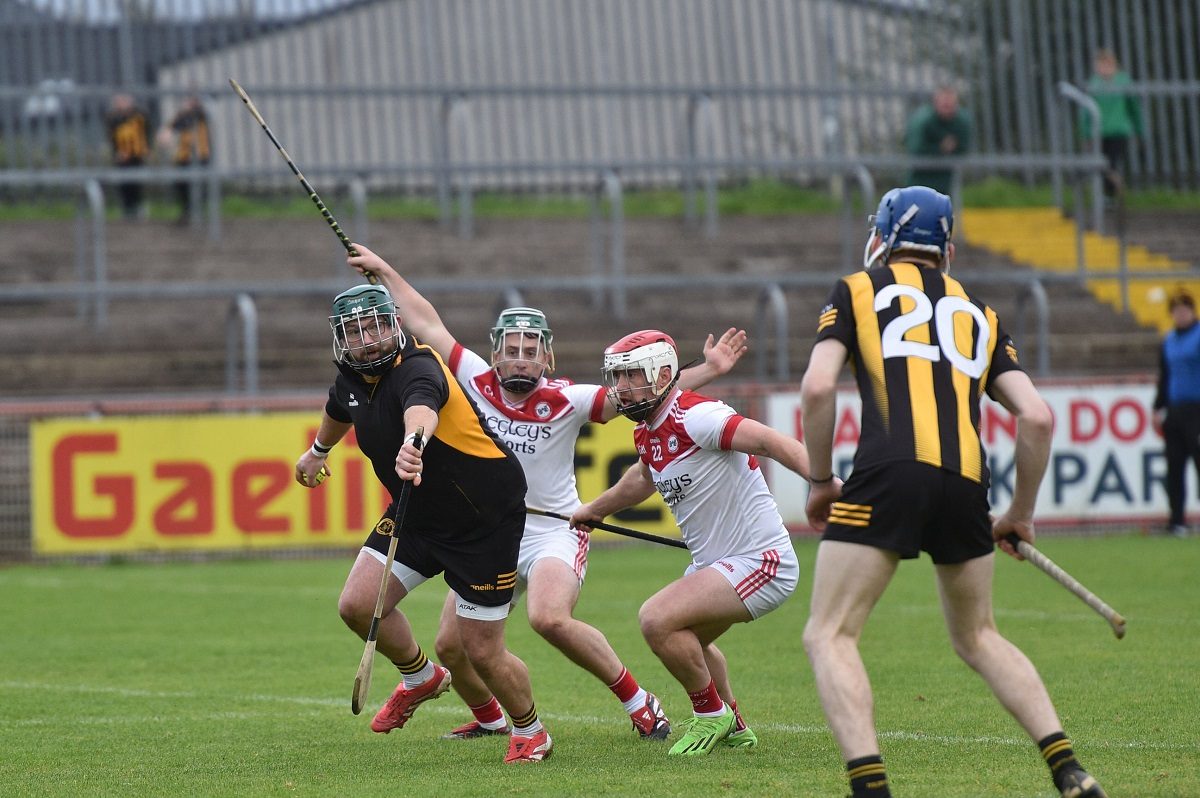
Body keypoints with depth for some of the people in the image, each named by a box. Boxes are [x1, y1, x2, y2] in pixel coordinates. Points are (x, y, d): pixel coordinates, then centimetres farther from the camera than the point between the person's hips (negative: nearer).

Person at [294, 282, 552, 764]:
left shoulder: (416, 367, -27)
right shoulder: (352, 380, -2)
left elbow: (422, 408, -53)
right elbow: (339, 411, 25)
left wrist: (413, 443, -76)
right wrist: (318, 451, 45)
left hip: (486, 520, -7)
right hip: (416, 514, 7)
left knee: (482, 651, -4)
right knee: (358, 605, -6)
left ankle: (530, 731, 25)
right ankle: (421, 678, 23)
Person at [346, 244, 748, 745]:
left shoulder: (565, 400, -13)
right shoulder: (478, 382, -4)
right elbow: (428, 324, 3)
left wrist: (708, 370, -26)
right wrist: (382, 271, 9)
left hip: (554, 532, -5)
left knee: (549, 618, -31)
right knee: (452, 644, 2)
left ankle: (638, 702, -16)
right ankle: (489, 718, 33)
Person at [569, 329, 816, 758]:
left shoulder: (695, 417, -22)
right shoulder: (647, 432, 6)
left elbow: (770, 442, -33)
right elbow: (645, 477, 30)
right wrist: (594, 509, 45)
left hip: (759, 561, -11)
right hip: (715, 562, 11)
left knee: (658, 620, -22)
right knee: (685, 640, 31)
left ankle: (712, 714, 0)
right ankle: (733, 729, 48)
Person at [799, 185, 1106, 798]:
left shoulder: (857, 291, 16)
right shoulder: (978, 314, 26)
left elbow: (817, 388, 0)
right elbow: (1037, 417, 15)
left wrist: (820, 481, 12)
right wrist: (1021, 513, 26)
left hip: (889, 475, -4)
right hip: (966, 482, 4)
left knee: (829, 635, 2)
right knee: (976, 637, 23)